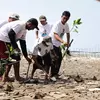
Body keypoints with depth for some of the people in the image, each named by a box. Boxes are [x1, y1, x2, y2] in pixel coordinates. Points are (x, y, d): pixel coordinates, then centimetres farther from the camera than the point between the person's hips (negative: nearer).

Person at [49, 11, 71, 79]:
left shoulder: (66, 25, 1)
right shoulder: (57, 24, -24)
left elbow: (68, 33, 21)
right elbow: (55, 35, -36)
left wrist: (68, 42, 12)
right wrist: (63, 41, -49)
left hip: (58, 44, 9)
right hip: (52, 43, -9)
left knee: (59, 58, 14)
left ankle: (56, 73, 26)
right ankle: (53, 74, -9)